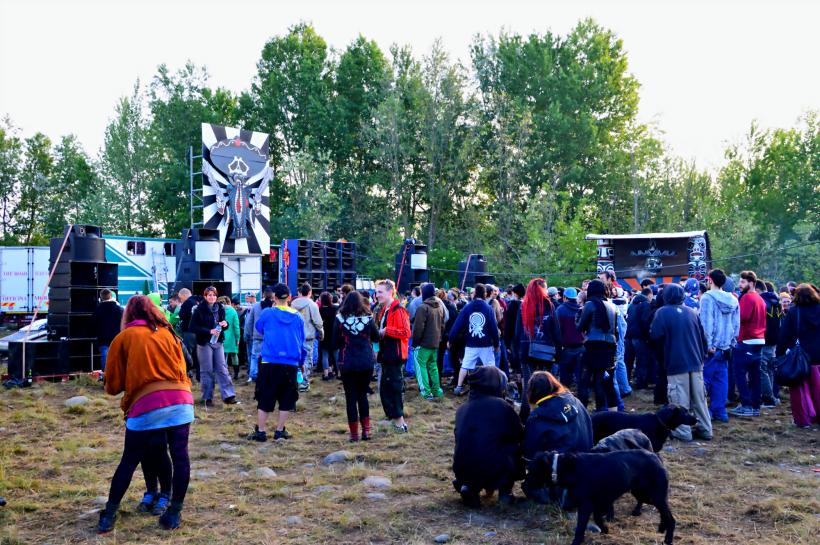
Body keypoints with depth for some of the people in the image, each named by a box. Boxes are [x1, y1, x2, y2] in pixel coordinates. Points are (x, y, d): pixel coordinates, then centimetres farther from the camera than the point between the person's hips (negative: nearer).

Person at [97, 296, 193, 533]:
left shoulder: (124, 338, 9)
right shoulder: (168, 333, 17)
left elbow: (112, 385, 12)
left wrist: (114, 389, 32)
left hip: (146, 406, -2)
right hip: (180, 401, 2)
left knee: (129, 460, 11)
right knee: (180, 456, 8)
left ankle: (109, 515, 19)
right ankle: (174, 513, 13)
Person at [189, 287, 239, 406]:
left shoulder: (220, 308, 5)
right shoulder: (199, 310, -8)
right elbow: (193, 328, -12)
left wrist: (225, 324, -7)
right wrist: (209, 331, -20)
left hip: (218, 342, 4)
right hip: (204, 343, -4)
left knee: (222, 369, 2)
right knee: (207, 371, 3)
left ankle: (228, 396, 3)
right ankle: (207, 397, 12)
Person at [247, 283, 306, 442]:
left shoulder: (267, 313, -4)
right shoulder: (297, 316, 2)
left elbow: (258, 328, 18)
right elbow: (302, 342, 8)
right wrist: (301, 362, 18)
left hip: (269, 363, -1)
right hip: (291, 364, 1)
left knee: (265, 398, 8)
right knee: (286, 399, 12)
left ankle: (261, 432, 11)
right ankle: (280, 431, 15)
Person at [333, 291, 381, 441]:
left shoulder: (340, 319, -7)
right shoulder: (368, 318, -4)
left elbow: (335, 344, -2)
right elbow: (376, 338, 9)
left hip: (347, 363, -2)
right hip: (366, 362, 2)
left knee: (351, 397, 6)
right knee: (363, 395, 17)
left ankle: (354, 433, 9)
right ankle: (366, 430, 15)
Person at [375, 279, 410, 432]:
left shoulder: (398, 310, -16)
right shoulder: (384, 311, 14)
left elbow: (406, 332, -24)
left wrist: (386, 331, -20)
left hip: (395, 356, -10)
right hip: (386, 355, 10)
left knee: (395, 387, -4)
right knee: (385, 388, 14)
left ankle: (399, 421, 5)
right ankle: (395, 418, 24)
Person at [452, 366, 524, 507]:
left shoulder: (462, 409, 11)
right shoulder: (501, 406, -3)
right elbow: (520, 436, 10)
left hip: (462, 471, 4)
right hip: (493, 471, -4)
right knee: (515, 447, 19)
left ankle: (469, 487, 11)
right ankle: (505, 492, 18)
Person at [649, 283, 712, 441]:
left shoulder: (663, 312, -7)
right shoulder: (691, 311, 9)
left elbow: (655, 336, -12)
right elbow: (703, 337, 12)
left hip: (676, 363, -5)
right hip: (696, 363, 5)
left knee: (680, 399, 0)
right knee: (699, 398, 12)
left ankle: (683, 431, 0)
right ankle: (705, 430, 17)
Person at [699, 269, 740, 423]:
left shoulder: (707, 297, -10)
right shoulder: (733, 300, 9)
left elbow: (706, 323, -16)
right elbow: (736, 325, 11)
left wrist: (708, 344, -14)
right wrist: (732, 342, 15)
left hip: (711, 347, -6)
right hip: (725, 347, 6)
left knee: (706, 379, 2)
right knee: (721, 379, 9)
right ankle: (720, 411, 11)